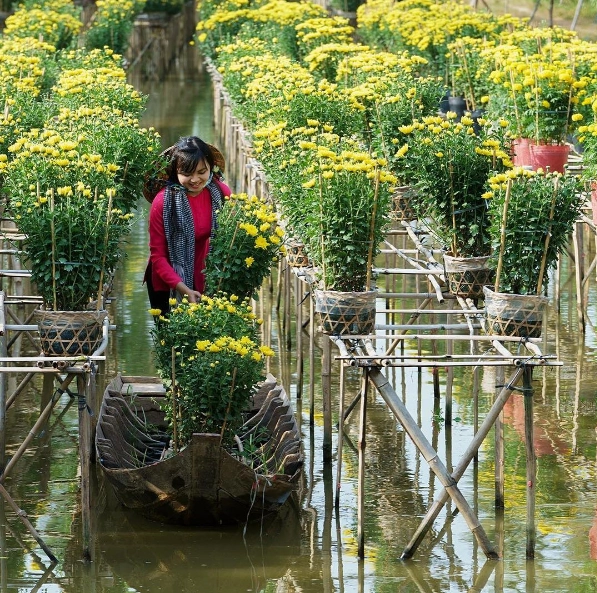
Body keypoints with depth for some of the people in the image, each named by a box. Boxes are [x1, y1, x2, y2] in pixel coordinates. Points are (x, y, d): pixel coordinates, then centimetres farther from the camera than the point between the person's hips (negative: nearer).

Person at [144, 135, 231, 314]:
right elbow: (158, 255, -16)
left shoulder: (221, 193, -11)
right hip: (169, 283, -3)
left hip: (206, 278, 3)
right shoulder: (163, 201, -20)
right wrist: (183, 289, -27)